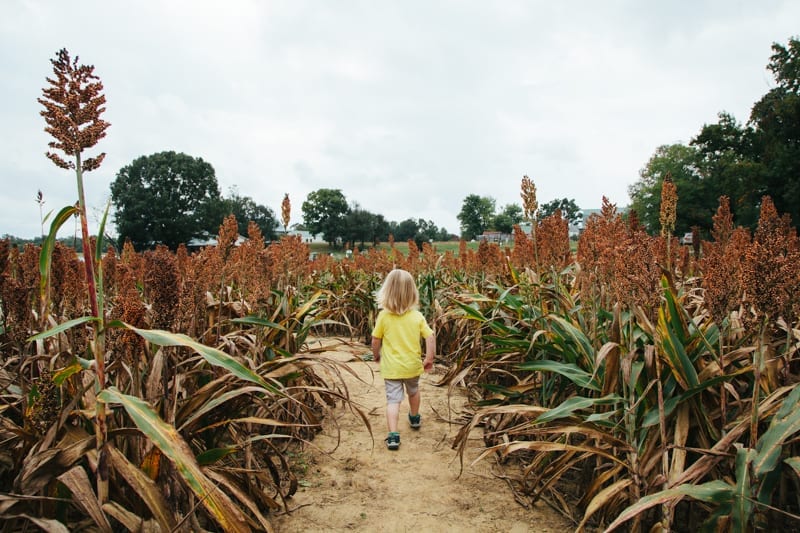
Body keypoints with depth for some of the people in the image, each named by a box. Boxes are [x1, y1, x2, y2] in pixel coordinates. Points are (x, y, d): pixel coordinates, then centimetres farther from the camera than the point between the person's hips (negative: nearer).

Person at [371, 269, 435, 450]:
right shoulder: (417, 316, -10)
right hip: (412, 365, 3)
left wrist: (376, 355, 15)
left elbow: (375, 340, -4)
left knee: (393, 400, 0)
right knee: (413, 391, 28)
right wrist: (429, 358, 3)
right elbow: (430, 337, -11)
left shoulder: (383, 316, -13)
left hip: (391, 367, -3)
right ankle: (414, 419, 51)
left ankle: (393, 436, -13)